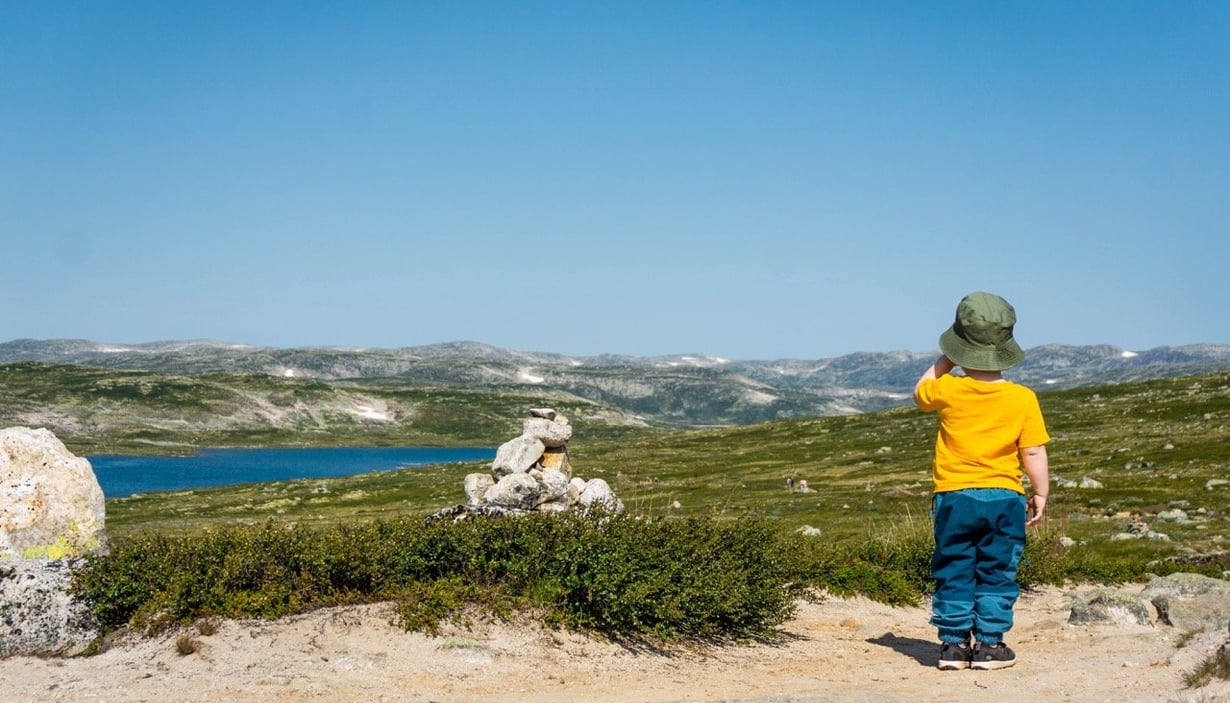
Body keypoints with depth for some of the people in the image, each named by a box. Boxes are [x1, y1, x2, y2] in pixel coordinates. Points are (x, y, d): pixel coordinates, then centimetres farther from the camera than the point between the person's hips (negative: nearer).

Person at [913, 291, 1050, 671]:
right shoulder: (1023, 399, -8)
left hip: (954, 496, 0)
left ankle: (954, 643, 10)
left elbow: (920, 394, 16)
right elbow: (1034, 454, -6)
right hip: (1004, 497, 0)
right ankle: (990, 643, 9)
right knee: (996, 575, 8)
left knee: (954, 573, 9)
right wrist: (1041, 493, 6)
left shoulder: (948, 390, -8)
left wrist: (945, 360, 20)